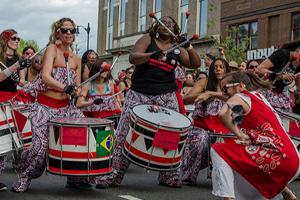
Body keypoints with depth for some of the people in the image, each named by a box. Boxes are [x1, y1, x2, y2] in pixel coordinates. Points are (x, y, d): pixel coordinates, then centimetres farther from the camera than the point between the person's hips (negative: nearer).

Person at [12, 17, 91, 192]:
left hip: (66, 107, 6)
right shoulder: (52, 49, -6)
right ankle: (24, 179, 12)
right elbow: (46, 77, -22)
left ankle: (75, 177, 12)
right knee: (40, 146, -14)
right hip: (45, 107, -6)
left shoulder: (76, 59, 12)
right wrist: (64, 87, -36)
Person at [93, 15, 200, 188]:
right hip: (139, 94, -2)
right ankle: (115, 174, 4)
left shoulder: (177, 48, 13)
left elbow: (195, 64, 7)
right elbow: (133, 57, -9)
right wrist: (152, 55, -26)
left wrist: (189, 47, -8)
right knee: (126, 133, -4)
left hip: (166, 96, 2)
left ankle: (169, 175, 14)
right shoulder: (148, 39, 6)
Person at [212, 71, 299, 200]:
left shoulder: (240, 97, -5)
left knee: (219, 151, -4)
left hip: (277, 159, -9)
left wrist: (238, 134, -11)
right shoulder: (259, 96, 19)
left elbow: (223, 114, -25)